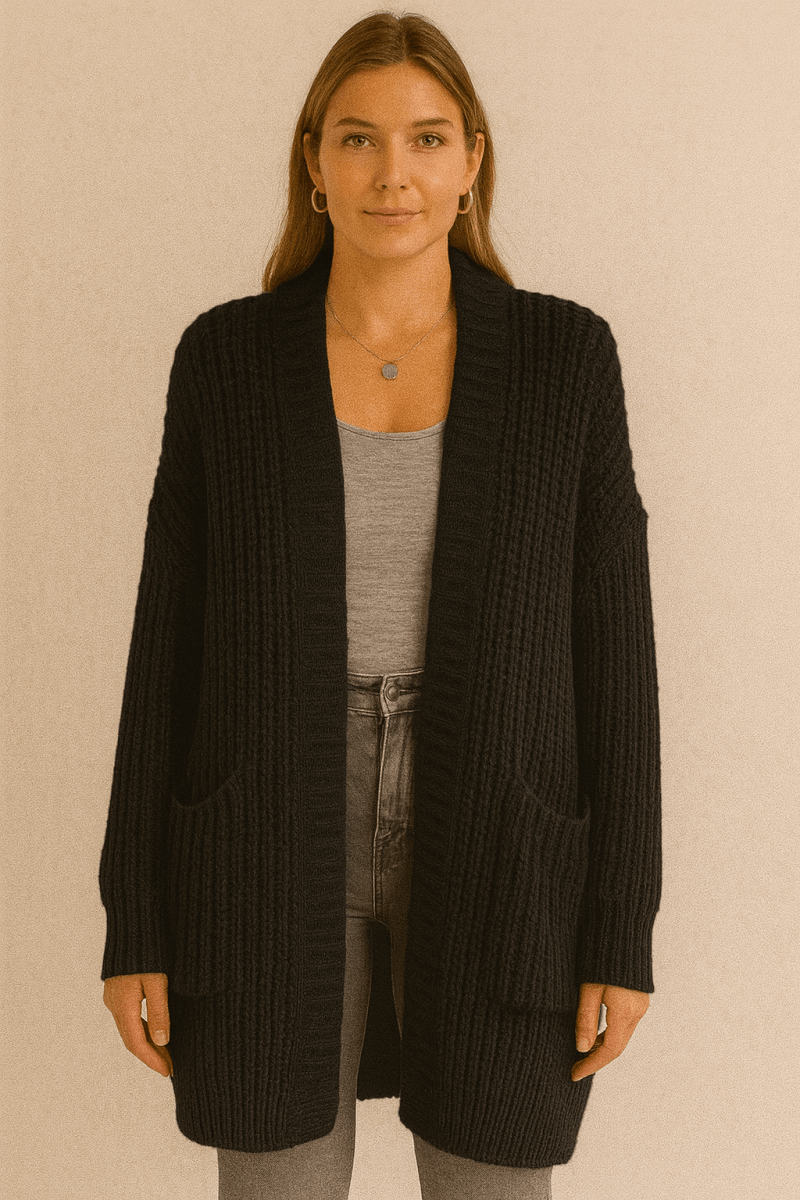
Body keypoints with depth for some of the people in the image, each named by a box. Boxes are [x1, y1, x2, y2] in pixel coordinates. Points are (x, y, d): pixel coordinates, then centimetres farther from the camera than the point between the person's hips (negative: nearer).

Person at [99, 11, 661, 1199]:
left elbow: (612, 642, -1)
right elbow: (169, 640, 1)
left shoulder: (564, 355, -1)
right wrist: (135, 922, 0)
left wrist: (623, 928, -3)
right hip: (277, 853, 0)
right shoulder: (227, 355, 0)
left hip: (496, 859, 0)